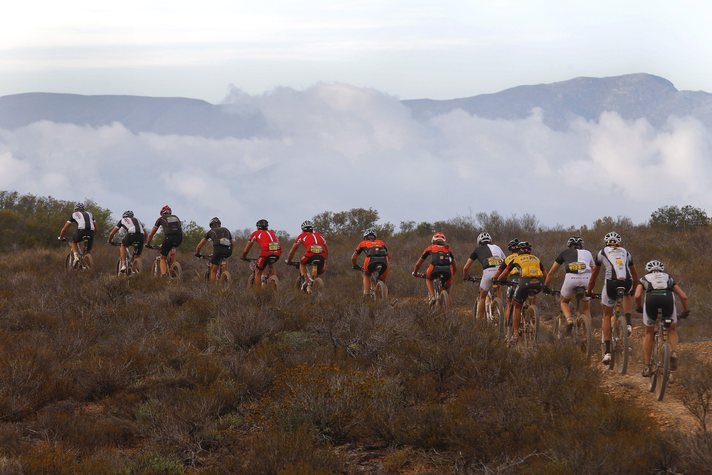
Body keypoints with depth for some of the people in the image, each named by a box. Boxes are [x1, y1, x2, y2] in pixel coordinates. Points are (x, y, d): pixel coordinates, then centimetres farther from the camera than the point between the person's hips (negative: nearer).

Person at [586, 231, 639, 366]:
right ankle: (628, 323, 17)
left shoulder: (602, 253, 23)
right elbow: (635, 275, 38)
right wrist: (635, 289, 54)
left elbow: (594, 275, 29)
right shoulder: (625, 253, 29)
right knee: (627, 295, 40)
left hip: (611, 283, -2)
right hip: (627, 283, 2)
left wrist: (589, 291, 42)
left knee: (607, 315, 14)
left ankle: (607, 351, 6)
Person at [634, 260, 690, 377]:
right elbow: (683, 297, 28)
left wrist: (639, 308, 31)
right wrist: (686, 311, 43)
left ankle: (646, 366, 14)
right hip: (668, 297, 1)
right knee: (672, 329, 25)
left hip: (651, 298, -1)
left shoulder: (644, 279, 32)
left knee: (649, 333, 19)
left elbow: (637, 296, 12)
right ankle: (674, 353, -2)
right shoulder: (669, 279, 36)